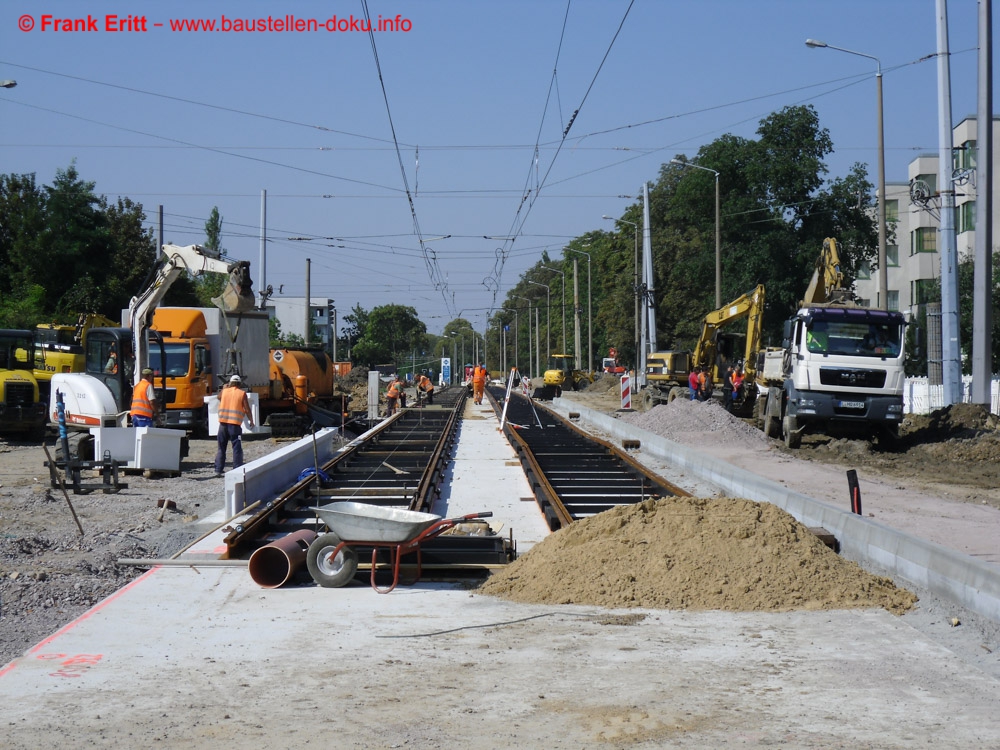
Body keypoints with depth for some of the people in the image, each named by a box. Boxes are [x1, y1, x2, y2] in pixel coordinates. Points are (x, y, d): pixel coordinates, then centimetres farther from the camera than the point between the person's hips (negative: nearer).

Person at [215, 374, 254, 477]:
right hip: (235, 424, -3)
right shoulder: (242, 393, -1)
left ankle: (218, 470, 11)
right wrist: (251, 421, 9)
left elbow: (219, 397, 32)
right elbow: (247, 410, -4)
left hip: (223, 423, 3)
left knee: (221, 448, 12)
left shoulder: (224, 391, 8)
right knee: (237, 449, 2)